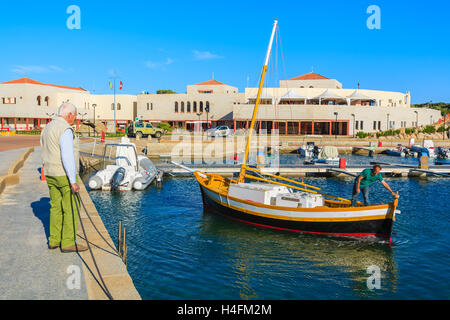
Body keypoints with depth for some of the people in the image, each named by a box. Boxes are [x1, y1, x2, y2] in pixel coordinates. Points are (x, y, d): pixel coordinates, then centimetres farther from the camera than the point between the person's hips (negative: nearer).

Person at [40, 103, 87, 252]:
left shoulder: (48, 128, 15)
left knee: (56, 207, 13)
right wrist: (73, 181, -23)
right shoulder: (65, 129, -16)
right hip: (64, 175, -9)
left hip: (50, 174, 9)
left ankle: (54, 240, 18)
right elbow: (67, 157, -23)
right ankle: (68, 243, 0)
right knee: (71, 208, -3)